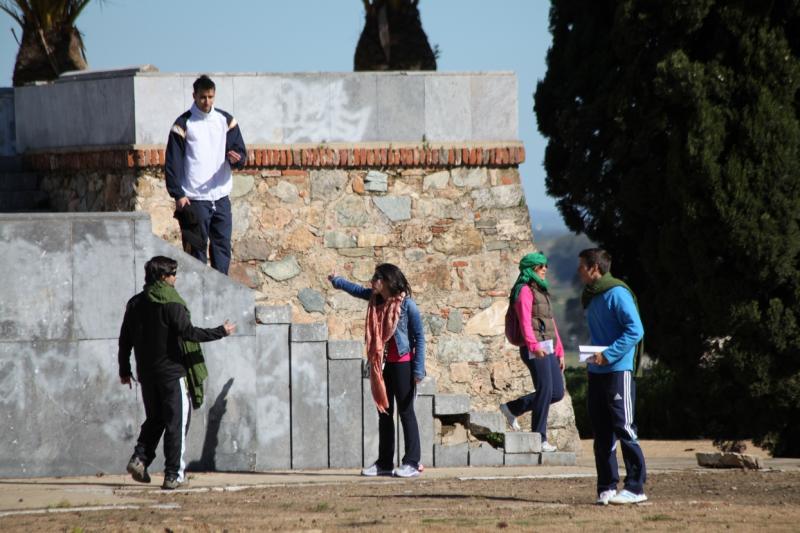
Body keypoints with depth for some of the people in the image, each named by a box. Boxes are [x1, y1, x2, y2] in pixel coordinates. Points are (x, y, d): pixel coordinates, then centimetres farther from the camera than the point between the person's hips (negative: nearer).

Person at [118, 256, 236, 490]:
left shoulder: (135, 304, 6)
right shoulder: (172, 304, -13)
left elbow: (125, 340, 10)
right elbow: (189, 332, -19)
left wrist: (124, 370, 20)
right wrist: (221, 332, -9)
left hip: (146, 374, 6)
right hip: (171, 371, -6)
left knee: (154, 419, 19)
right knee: (176, 423, 0)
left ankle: (140, 457, -2)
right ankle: (173, 475, -2)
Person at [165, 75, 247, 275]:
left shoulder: (226, 121, 8)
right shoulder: (184, 124, -2)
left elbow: (241, 152, 9)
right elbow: (173, 163, -4)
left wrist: (236, 158, -16)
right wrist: (178, 195, -12)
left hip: (221, 197, 4)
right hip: (194, 199, -3)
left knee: (222, 247, 2)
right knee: (196, 248, -2)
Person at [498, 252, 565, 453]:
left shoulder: (542, 291, 23)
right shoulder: (525, 291, -6)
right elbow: (525, 321, -19)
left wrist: (559, 352, 22)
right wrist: (533, 345, -32)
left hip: (549, 349, 9)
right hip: (535, 350, -9)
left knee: (557, 392, 7)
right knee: (545, 391, -8)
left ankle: (512, 408, 20)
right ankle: (539, 438, 0)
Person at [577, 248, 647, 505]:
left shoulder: (617, 293, -11)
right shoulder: (591, 296, 15)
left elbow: (635, 330, -18)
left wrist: (608, 355, -20)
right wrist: (593, 355, 8)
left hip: (618, 370, -9)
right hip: (596, 372, 9)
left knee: (624, 428, -9)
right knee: (602, 432, 8)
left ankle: (635, 487, -7)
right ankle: (606, 487, 11)